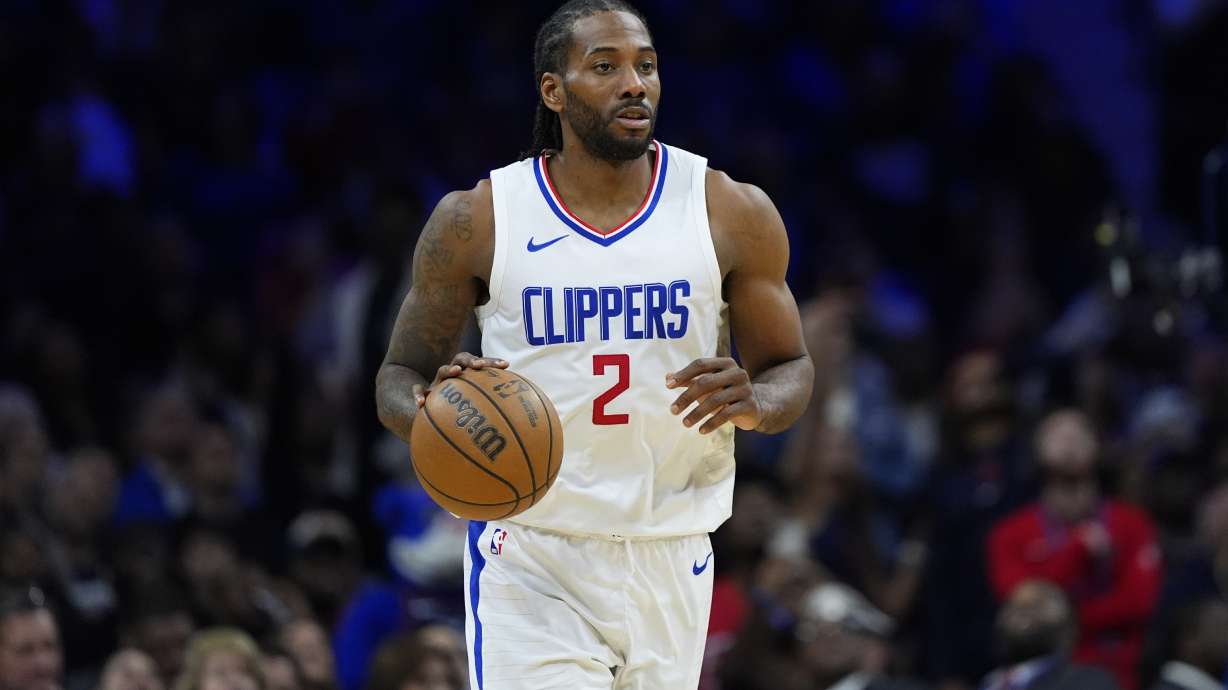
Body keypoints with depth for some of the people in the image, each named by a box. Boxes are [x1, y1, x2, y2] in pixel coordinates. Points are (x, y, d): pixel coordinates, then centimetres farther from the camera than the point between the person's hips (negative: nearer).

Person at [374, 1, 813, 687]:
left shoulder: (735, 214, 0)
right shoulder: (477, 221, -3)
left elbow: (791, 369, 8)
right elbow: (397, 379, 5)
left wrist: (754, 403, -17)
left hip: (669, 559, 2)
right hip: (529, 561, -2)